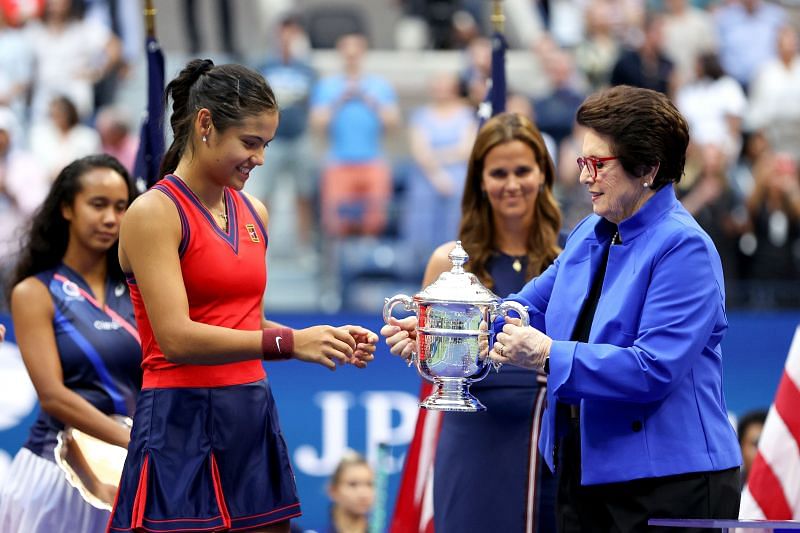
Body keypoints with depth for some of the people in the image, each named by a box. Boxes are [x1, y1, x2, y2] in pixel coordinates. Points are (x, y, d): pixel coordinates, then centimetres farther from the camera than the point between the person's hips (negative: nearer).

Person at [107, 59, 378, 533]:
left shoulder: (254, 213, 13)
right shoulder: (155, 213, -9)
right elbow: (177, 337, -18)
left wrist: (330, 341, 3)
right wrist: (289, 342, -22)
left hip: (253, 422, 7)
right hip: (184, 424, -7)